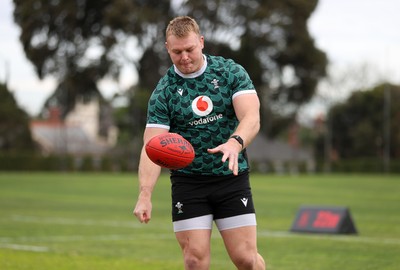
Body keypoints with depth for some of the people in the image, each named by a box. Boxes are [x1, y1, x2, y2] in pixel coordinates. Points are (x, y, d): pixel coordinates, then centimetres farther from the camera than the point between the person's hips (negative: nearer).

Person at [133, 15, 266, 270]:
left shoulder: (231, 72, -3)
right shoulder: (163, 92, -4)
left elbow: (252, 118, -15)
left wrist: (236, 142, -39)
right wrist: (145, 195, -26)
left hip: (232, 177, 0)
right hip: (188, 182, 0)